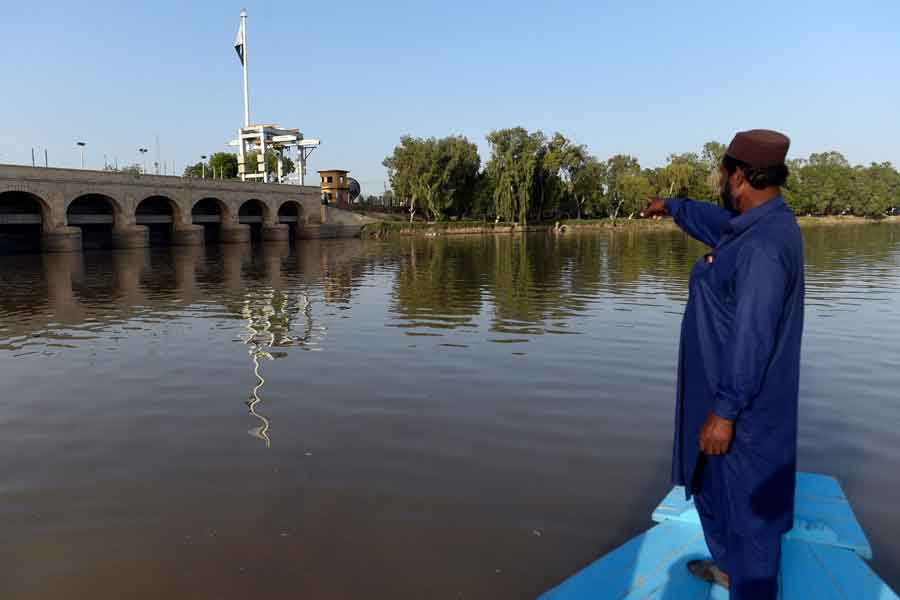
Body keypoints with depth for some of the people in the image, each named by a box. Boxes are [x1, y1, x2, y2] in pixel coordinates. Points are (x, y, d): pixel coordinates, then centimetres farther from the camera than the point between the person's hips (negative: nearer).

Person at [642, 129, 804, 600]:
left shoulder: (764, 243, -26)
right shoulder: (758, 224, 5)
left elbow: (752, 337, -29)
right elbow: (714, 222, 28)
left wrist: (724, 410, -26)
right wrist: (673, 206, 44)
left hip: (742, 404, -11)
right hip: (724, 388, 11)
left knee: (747, 503, 4)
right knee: (709, 481, 26)